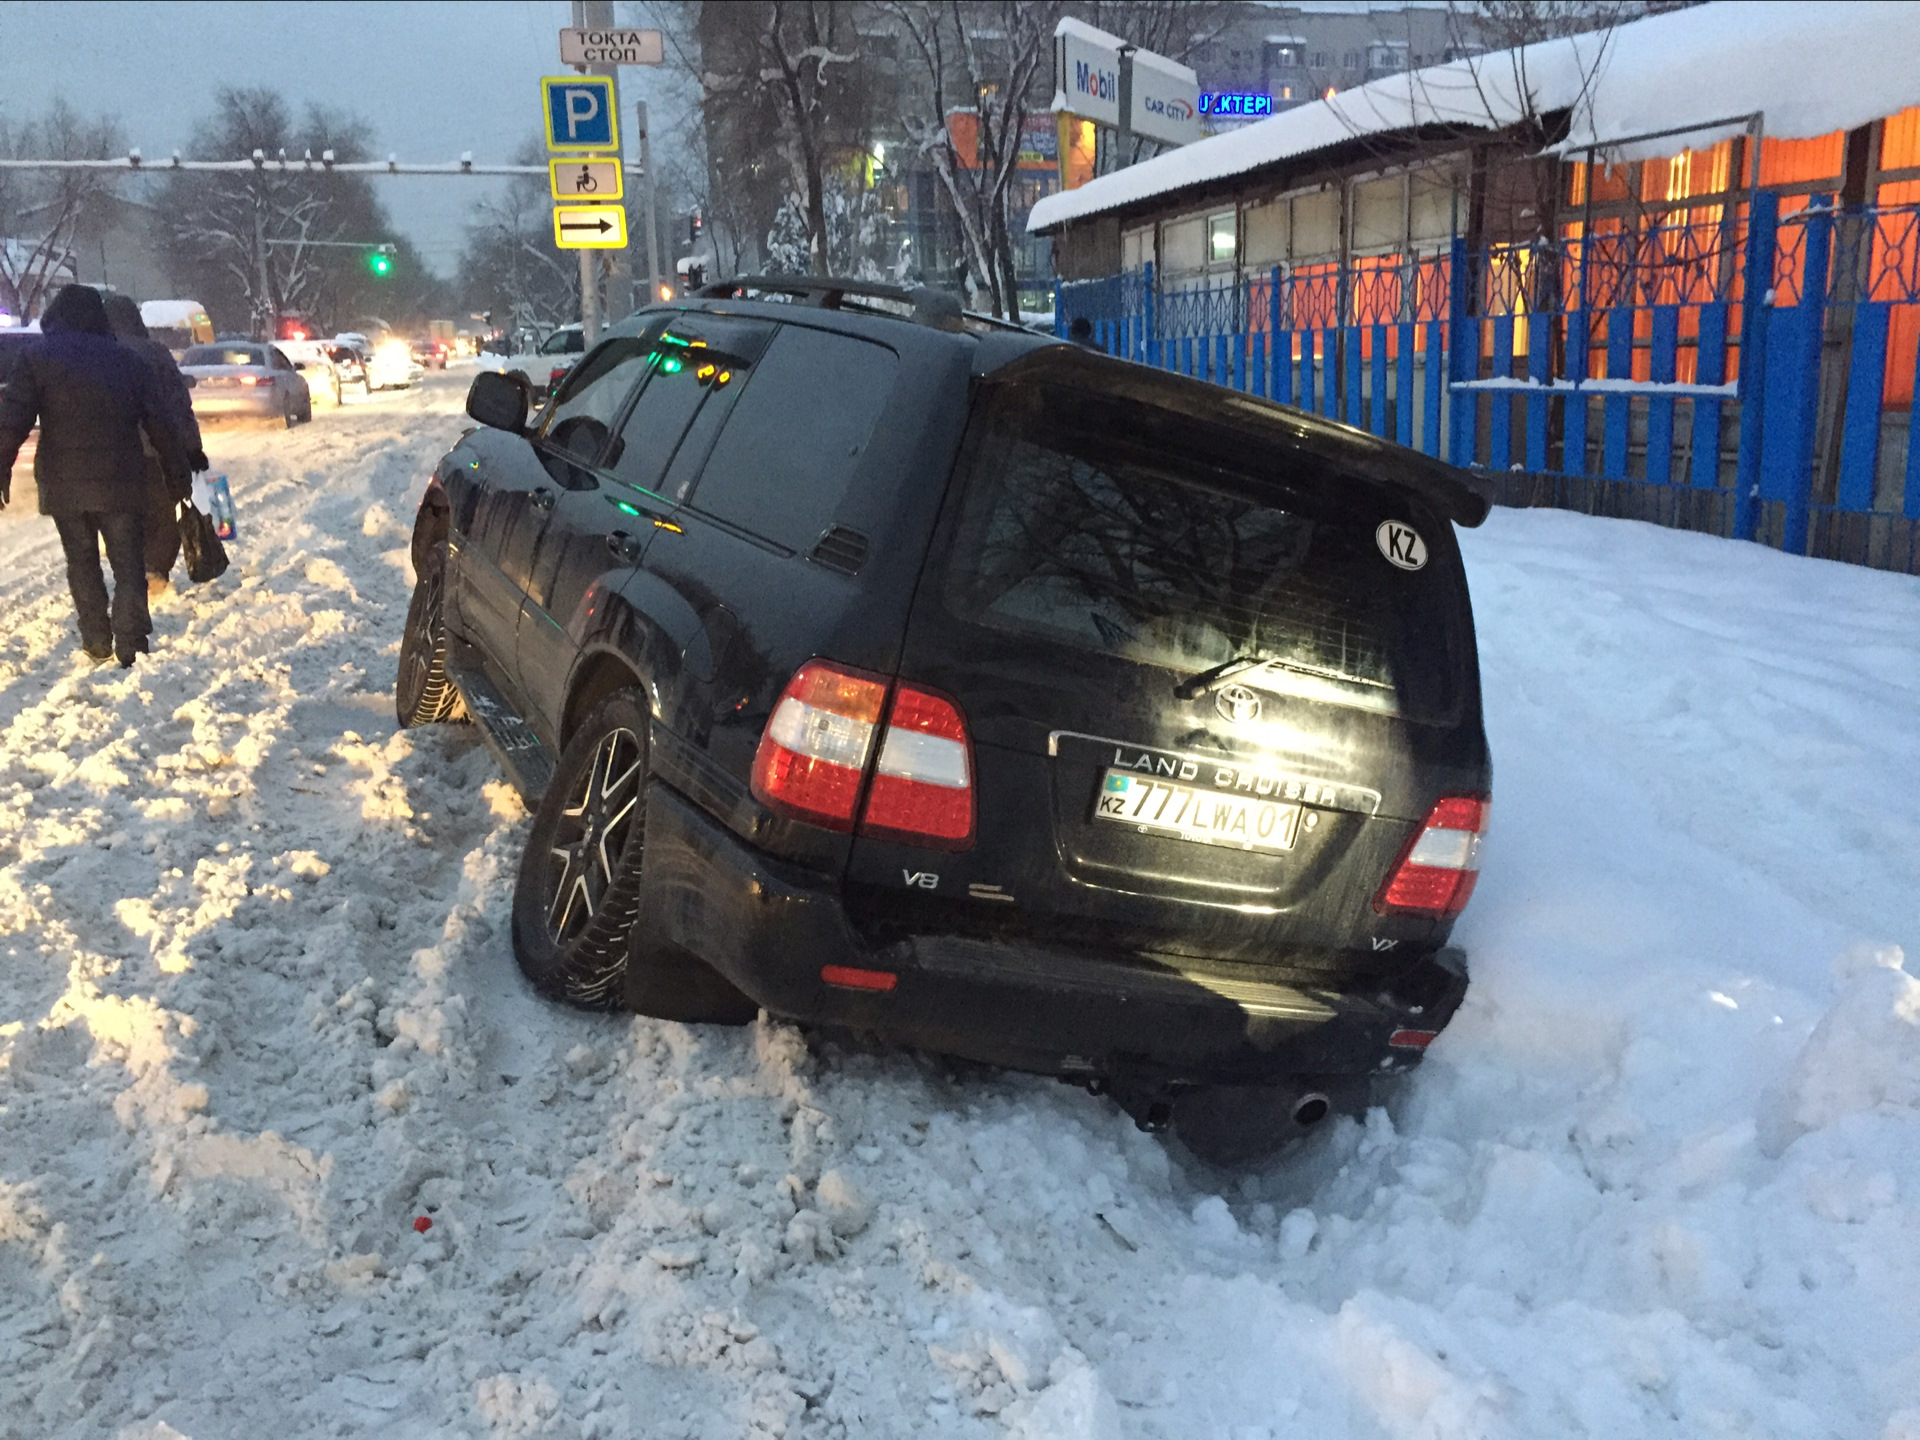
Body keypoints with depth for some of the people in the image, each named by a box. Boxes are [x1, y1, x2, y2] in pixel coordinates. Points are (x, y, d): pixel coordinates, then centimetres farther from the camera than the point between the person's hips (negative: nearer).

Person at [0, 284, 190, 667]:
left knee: (82, 563, 14)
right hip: (120, 481, 0)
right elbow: (159, 420, 5)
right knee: (129, 564, 3)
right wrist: (176, 465, 13)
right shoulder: (127, 359, 5)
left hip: (64, 483, 0)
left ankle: (96, 640, 15)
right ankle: (131, 643, -5)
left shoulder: (36, 359, -1)